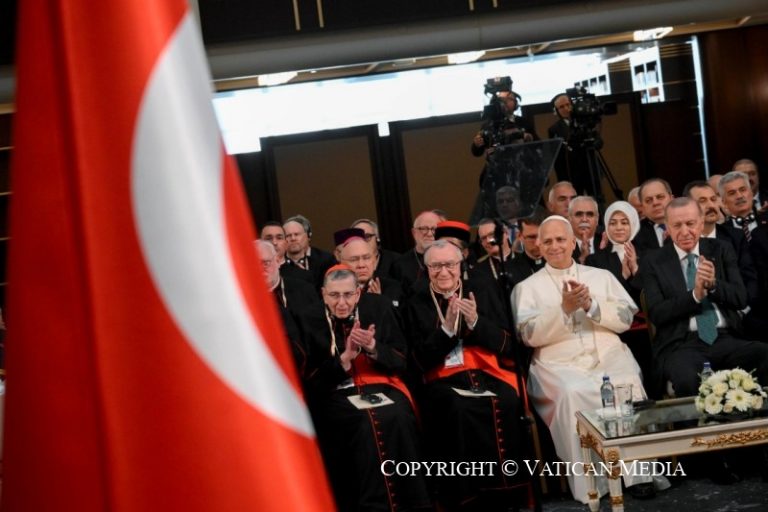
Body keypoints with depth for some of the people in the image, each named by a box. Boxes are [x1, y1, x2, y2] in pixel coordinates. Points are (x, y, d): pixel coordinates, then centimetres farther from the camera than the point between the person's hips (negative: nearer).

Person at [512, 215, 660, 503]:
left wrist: (591, 305, -7)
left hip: (609, 355, 2)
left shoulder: (602, 276, 19)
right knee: (573, 393, -35)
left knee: (628, 383, -31)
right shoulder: (527, 287, 13)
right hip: (559, 364, -2)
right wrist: (564, 309, -12)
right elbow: (530, 336, 0)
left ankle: (639, 475, -22)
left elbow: (626, 319, 8)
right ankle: (589, 487, -27)